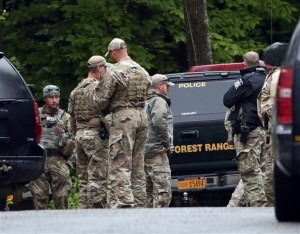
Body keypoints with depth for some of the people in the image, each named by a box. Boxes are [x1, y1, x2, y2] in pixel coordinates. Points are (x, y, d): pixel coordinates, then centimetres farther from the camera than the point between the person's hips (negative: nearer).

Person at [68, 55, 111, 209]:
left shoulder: (76, 91, 16)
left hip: (80, 135, 8)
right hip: (95, 135, -8)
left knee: (83, 179, 10)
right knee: (98, 178, -9)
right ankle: (97, 209, -12)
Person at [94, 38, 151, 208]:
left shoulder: (115, 72, -9)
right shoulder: (142, 71, 15)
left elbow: (101, 99, -9)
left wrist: (105, 110, 11)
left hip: (123, 117, -7)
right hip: (142, 115, 7)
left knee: (120, 165, -8)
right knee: (138, 165, 11)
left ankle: (125, 202, -17)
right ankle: (139, 202, 12)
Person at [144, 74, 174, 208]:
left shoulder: (145, 102, 22)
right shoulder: (159, 101, -7)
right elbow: (159, 121, -24)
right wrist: (167, 143, -14)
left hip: (144, 151, 10)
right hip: (156, 152, -10)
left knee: (149, 192, 12)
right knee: (163, 192, -14)